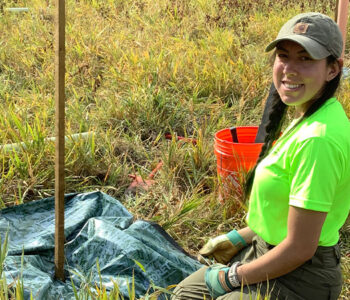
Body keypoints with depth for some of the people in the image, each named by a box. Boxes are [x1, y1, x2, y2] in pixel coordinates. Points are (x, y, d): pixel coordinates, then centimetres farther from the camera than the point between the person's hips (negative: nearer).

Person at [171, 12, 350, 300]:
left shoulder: (318, 139, -29)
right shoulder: (308, 117, 1)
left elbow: (299, 249, -24)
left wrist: (233, 277, -13)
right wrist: (241, 238, 11)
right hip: (266, 251, 9)